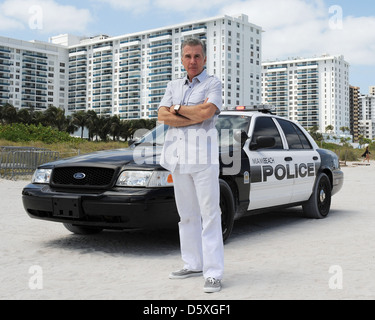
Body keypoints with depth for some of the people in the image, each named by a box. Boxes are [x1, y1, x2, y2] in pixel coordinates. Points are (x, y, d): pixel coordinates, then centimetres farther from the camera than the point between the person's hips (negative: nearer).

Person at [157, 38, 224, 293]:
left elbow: (207, 111, -14)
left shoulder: (213, 83, 4)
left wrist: (177, 109, -1)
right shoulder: (173, 86, 18)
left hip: (203, 154, -5)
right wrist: (196, 117, -8)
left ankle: (213, 273, -5)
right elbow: (163, 116, 3)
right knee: (187, 214, 10)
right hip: (178, 155, 6)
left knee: (209, 214, -7)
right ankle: (193, 265, 20)